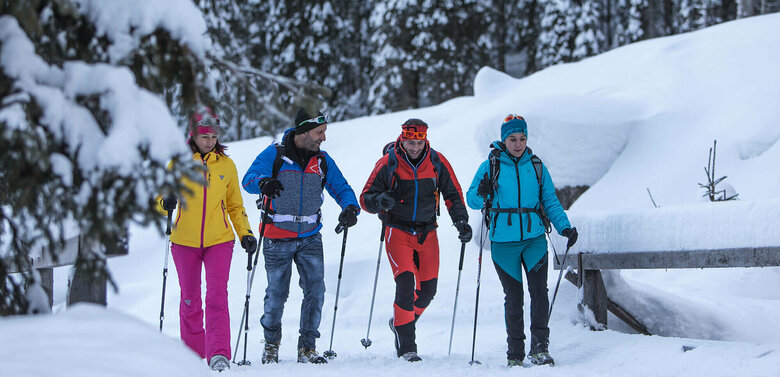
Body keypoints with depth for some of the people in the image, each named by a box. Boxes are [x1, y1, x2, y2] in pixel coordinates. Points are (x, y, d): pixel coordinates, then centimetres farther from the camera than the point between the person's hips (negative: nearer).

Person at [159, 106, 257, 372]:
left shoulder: (226, 165, 7)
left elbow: (235, 205, 16)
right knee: (190, 299, 7)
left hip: (219, 241, 0)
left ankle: (218, 355, -20)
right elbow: (160, 199, 4)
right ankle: (193, 353, 21)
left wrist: (246, 233, 4)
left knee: (217, 297, -14)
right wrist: (166, 203, -19)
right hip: (185, 241, 0)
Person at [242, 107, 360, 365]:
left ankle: (307, 348, -1)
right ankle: (271, 343, 28)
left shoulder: (322, 161, 5)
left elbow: (341, 188, 8)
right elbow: (249, 179, -18)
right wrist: (263, 182, -42)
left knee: (315, 290, -9)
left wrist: (350, 207, -14)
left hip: (310, 238, 3)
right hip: (278, 239, -3)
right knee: (277, 295, 3)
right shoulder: (275, 155, -7)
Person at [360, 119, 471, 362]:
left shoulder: (437, 163, -3)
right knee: (405, 283, -17)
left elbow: (453, 195, 8)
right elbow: (366, 198, -5)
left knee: (428, 289, 6)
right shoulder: (388, 164, -9)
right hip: (398, 231, -3)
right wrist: (380, 200, -28)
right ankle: (406, 346, -13)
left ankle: (401, 323, 34)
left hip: (427, 232, 4)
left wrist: (461, 221, -7)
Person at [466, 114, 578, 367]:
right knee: (513, 296, 2)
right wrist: (481, 194, -19)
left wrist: (564, 227, 0)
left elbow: (550, 202, 13)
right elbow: (471, 199, 4)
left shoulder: (536, 166, 8)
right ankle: (515, 353, 12)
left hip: (534, 239, 1)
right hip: (504, 242, -1)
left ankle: (540, 347, -13)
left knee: (539, 289, -14)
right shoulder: (491, 166, 2)